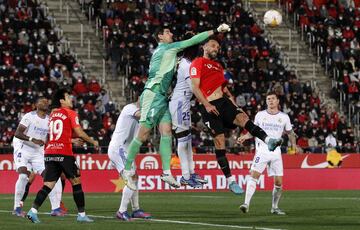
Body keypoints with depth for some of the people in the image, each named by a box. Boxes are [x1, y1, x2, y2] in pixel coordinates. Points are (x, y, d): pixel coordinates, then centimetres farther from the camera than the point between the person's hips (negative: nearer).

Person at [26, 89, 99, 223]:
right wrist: (93, 141, 13)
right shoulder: (70, 113, 0)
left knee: (48, 186, 2)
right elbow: (79, 133, -2)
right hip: (64, 153, -6)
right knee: (76, 182, 7)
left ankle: (33, 211, -15)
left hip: (49, 153, 6)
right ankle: (81, 214, 9)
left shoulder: (52, 115, 19)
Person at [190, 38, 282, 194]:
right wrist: (206, 104, -18)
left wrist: (229, 95, 12)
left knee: (242, 117, -23)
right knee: (219, 142, -9)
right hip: (210, 107, -6)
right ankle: (230, 180, -7)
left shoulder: (218, 66, 28)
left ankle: (268, 140, -48)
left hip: (223, 102, 6)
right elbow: (195, 87, -8)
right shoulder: (197, 63, 3)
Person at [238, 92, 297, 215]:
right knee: (254, 175, -19)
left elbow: (290, 132, 18)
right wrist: (244, 137, -3)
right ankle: (246, 203, -25)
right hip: (261, 150, -1)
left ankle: (275, 207, 18)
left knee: (278, 182, 0)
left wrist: (293, 144, 5)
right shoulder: (260, 115, 5)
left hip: (276, 152, 2)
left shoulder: (284, 117, 6)